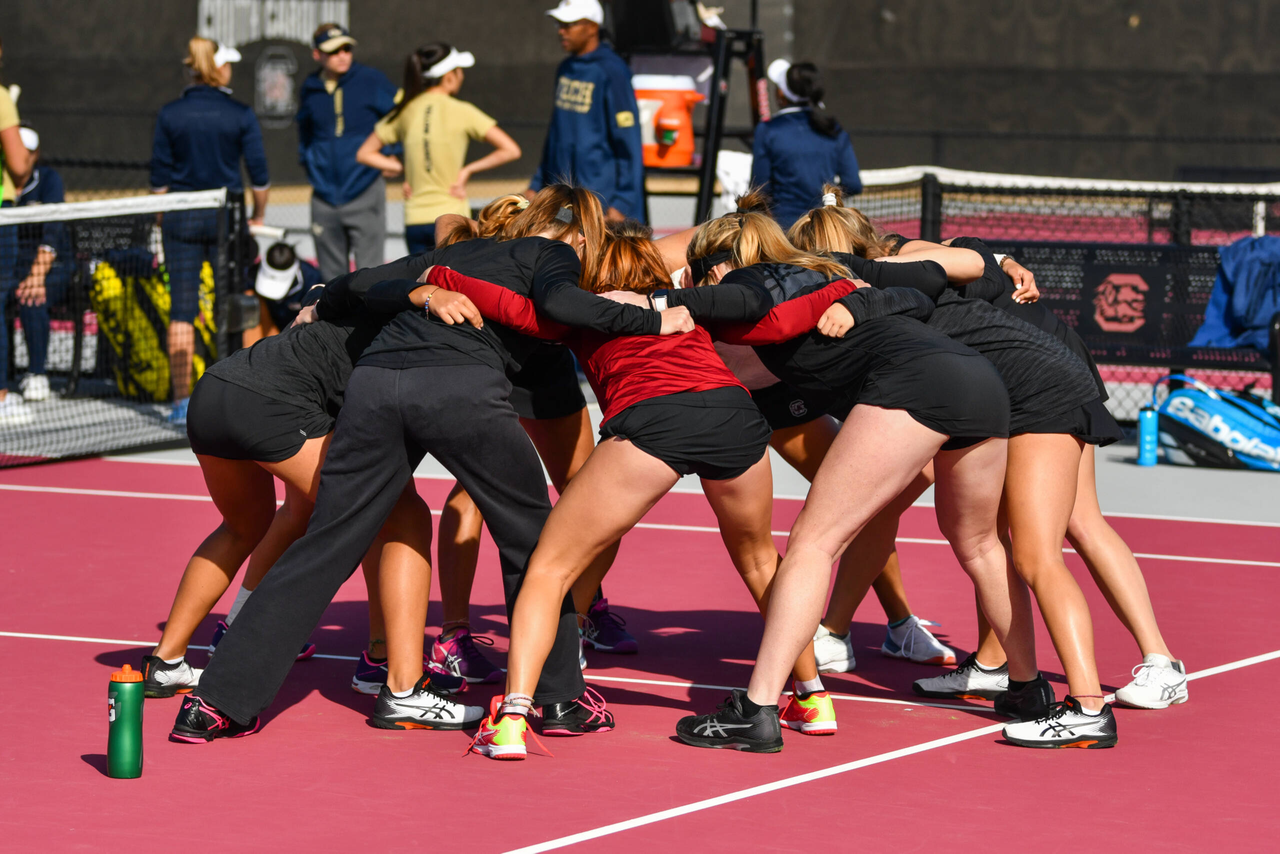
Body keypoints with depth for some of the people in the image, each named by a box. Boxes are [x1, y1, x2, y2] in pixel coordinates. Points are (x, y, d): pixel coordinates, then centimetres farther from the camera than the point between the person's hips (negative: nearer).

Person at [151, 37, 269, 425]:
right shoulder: (240, 115, -5)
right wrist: (258, 216, 12)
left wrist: (163, 218, 16)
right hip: (226, 216, -1)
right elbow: (259, 172, -3)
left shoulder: (170, 114, -1)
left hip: (181, 218, 1)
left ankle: (182, 400, -1)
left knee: (182, 310, 2)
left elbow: (159, 176, 3)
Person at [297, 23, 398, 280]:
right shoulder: (310, 89, 6)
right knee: (332, 276, 10)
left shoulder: (372, 81, -4)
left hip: (365, 190, -4)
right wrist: (306, 160, 11)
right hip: (325, 197, 4)